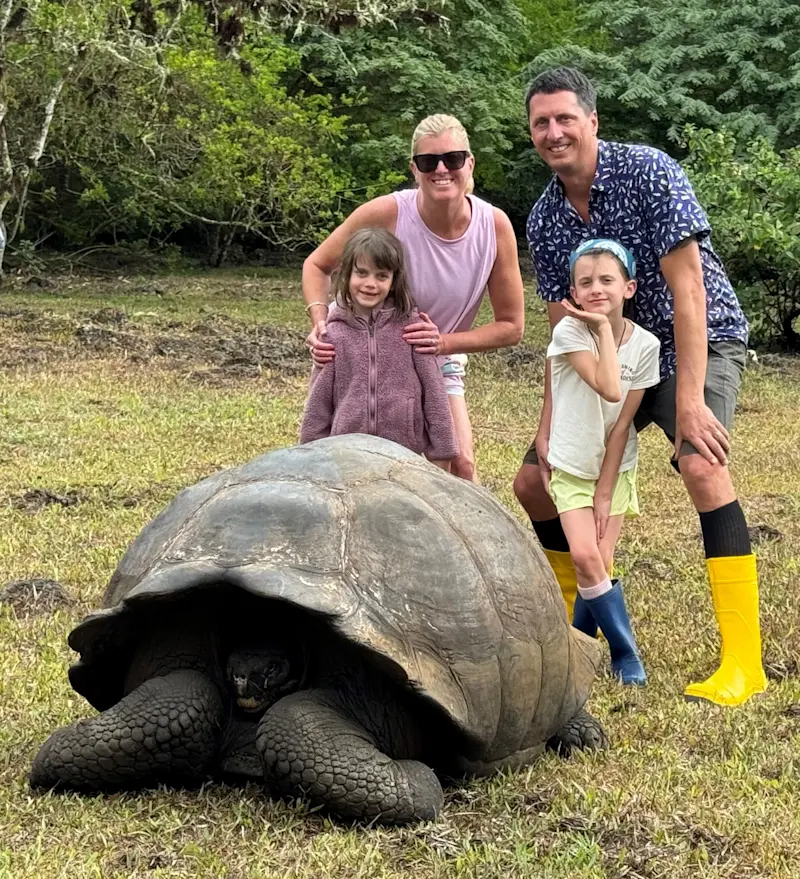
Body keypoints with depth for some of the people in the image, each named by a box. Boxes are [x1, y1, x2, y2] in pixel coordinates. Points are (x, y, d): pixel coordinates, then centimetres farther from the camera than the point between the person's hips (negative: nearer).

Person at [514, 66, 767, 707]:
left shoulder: (648, 172, -20)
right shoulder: (544, 219, -3)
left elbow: (687, 288, -25)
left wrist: (689, 400, -31)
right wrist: (550, 424, -12)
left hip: (700, 342, -6)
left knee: (701, 465, -33)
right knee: (535, 482, 3)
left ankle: (745, 663, -30)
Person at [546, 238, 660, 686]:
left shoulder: (645, 345, -11)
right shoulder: (570, 331, -17)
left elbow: (623, 422, -10)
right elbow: (608, 388, -32)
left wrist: (605, 491, -10)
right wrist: (603, 327, -26)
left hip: (616, 468, 2)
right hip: (572, 467, -1)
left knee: (601, 563, -7)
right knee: (585, 557, -15)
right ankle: (626, 654, 1)